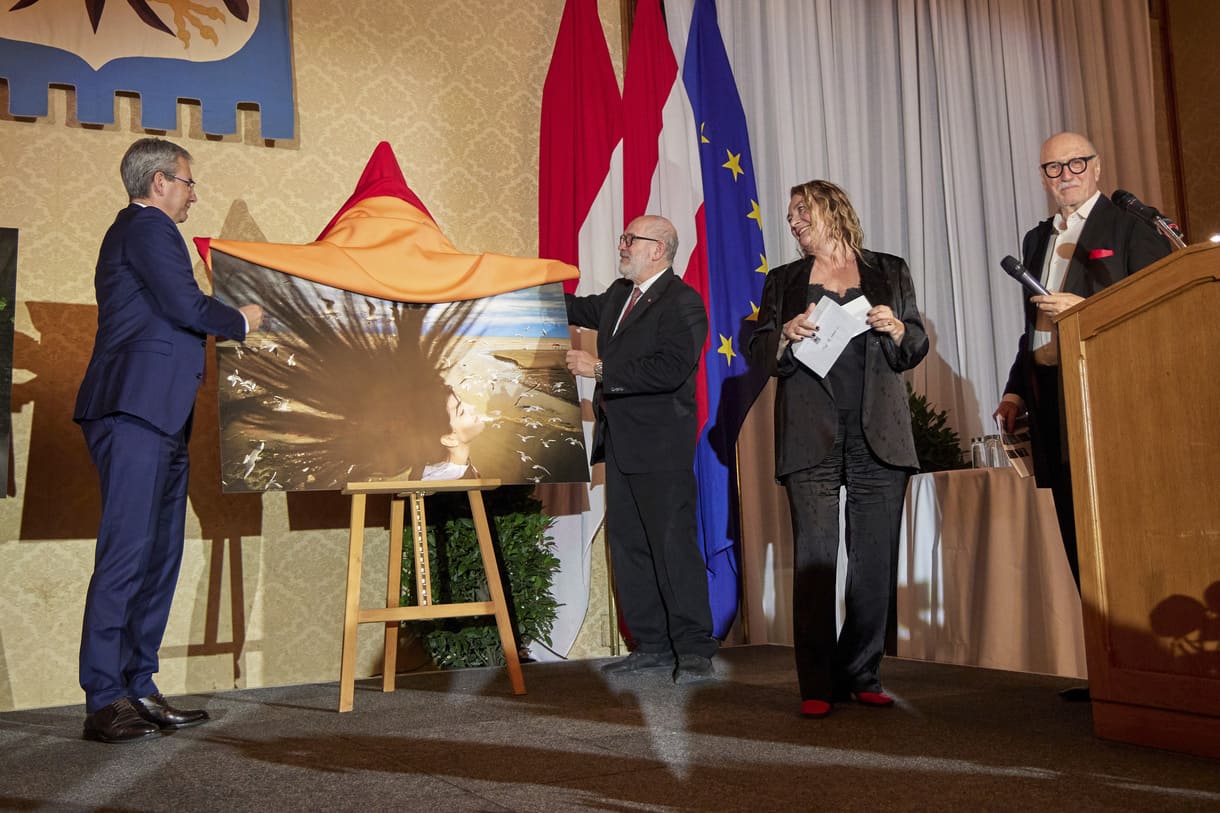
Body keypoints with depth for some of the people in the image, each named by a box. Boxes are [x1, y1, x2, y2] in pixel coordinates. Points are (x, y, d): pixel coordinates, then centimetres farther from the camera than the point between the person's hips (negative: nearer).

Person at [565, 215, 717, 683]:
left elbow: (670, 369, -24)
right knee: (627, 546, 12)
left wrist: (601, 370, -19)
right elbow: (583, 311, 37)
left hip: (661, 447, -9)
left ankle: (695, 650, 2)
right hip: (619, 444, 9)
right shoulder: (619, 295, 16)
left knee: (674, 544, -7)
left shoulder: (683, 302, -11)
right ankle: (652, 644, 21)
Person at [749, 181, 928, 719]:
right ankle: (817, 685, -3)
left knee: (876, 559, -1)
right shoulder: (783, 281, 18)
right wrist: (786, 336, -8)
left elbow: (916, 350, 15)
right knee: (814, 557, -8)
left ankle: (862, 676, 10)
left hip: (878, 434, 1)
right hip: (811, 437, 0)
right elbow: (758, 353, 12)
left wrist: (897, 328, -6)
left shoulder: (889, 271, 16)